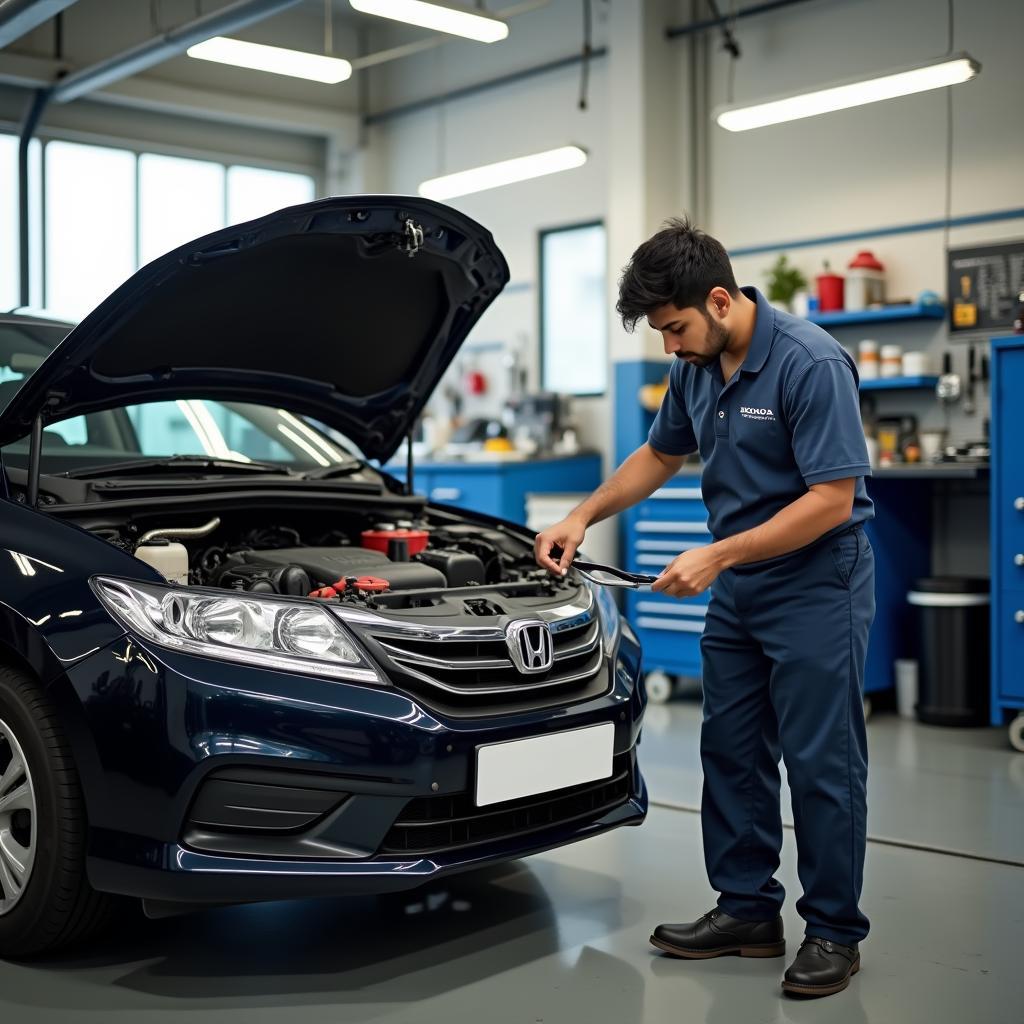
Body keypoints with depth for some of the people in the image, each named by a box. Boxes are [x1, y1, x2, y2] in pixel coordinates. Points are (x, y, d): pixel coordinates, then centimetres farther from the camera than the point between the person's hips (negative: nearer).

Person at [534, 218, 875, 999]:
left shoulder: (811, 364, -22)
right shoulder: (697, 369, 3)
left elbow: (832, 499, -23)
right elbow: (660, 455, 19)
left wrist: (716, 556, -23)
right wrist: (584, 516, 8)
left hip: (815, 585, -8)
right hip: (736, 590, 8)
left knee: (820, 763, -1)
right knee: (731, 752, 12)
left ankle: (834, 932, 13)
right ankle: (749, 911, 24)